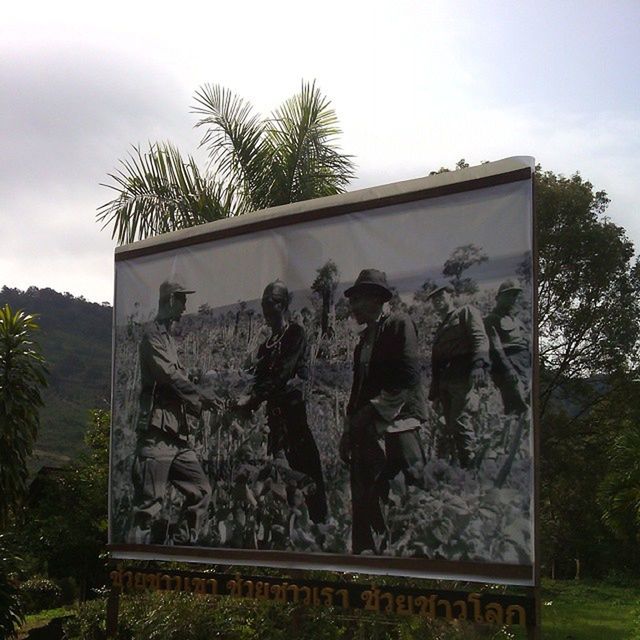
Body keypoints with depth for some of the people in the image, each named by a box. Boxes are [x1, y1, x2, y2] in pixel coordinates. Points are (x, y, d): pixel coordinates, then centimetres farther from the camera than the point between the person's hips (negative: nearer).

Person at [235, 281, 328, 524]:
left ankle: (320, 520, -8)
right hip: (275, 412, 7)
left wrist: (252, 398, -17)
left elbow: (283, 373, -14)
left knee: (305, 466, -10)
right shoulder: (266, 345, 20)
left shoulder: (295, 334, -3)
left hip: (294, 409, -7)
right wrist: (246, 399, -5)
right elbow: (259, 378, 14)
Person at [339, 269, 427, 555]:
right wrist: (349, 431, 14)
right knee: (363, 502, 5)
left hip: (397, 425, -8)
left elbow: (409, 377, -12)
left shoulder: (399, 324, -2)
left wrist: (372, 411, -12)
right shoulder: (365, 338, 22)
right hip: (366, 431, 8)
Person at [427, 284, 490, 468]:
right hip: (445, 381, 7)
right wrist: (434, 394, 19)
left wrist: (478, 365, -25)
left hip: (463, 376, -7)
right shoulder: (440, 329, 31)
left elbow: (480, 338, -7)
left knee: (459, 421, -16)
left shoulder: (466, 312, 10)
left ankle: (470, 466, -16)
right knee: (451, 424, 1)